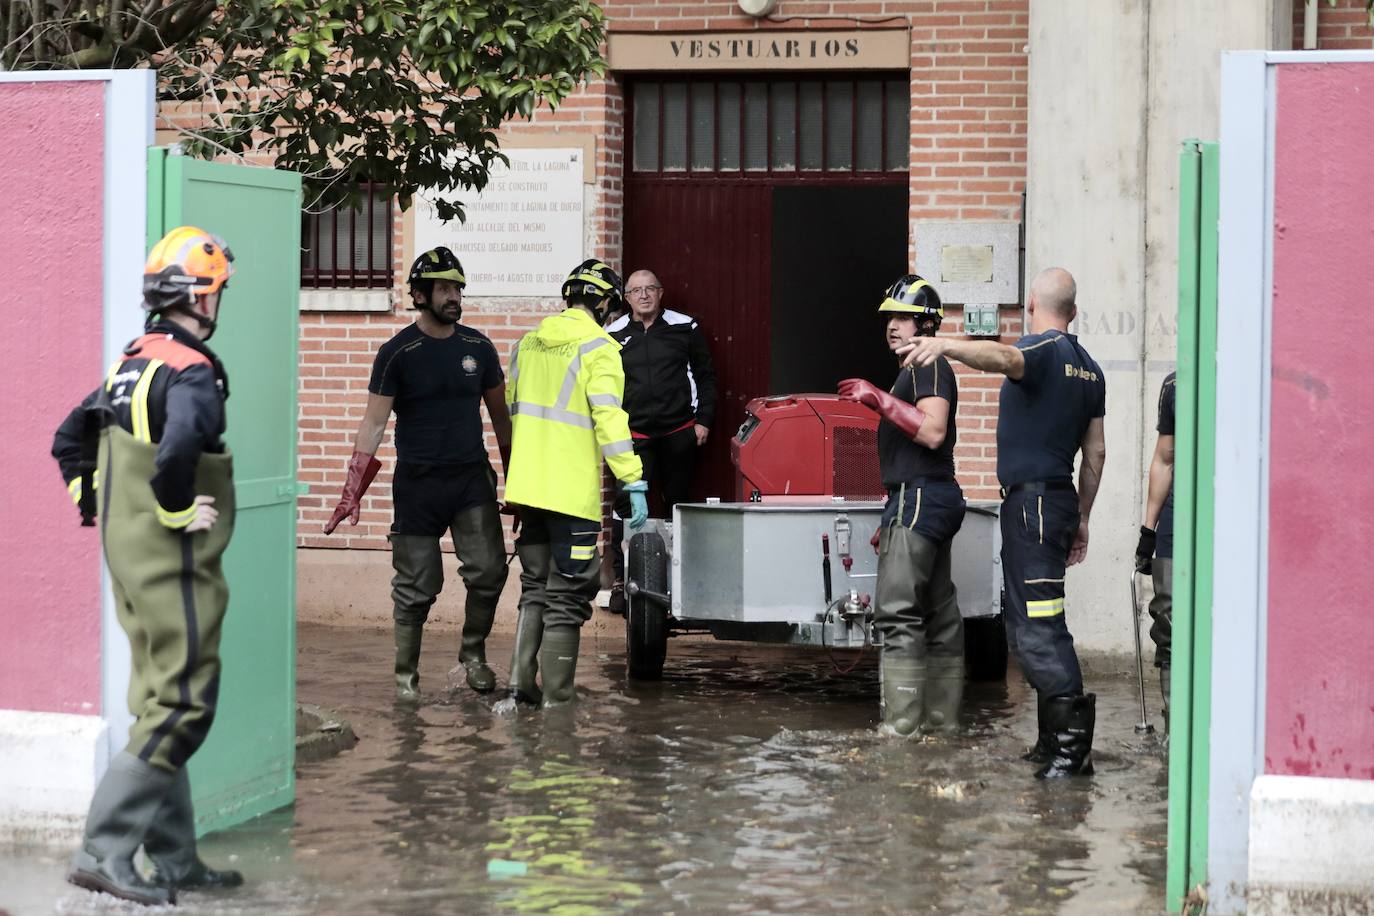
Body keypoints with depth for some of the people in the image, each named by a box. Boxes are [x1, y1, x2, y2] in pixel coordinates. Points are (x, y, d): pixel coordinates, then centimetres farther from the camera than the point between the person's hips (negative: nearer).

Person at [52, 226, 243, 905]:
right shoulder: (192, 372, -17)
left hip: (128, 558, 10)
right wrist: (179, 511, -20)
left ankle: (173, 860, 21)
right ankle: (102, 850, -9)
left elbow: (69, 439, 20)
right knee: (183, 708, -6)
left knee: (158, 705, 14)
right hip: (174, 565, -10)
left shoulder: (129, 365, 11)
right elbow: (178, 447, -36)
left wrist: (97, 506, 19)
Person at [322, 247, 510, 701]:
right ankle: (406, 675, 14)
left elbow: (499, 415, 17)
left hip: (472, 479, 3)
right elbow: (374, 422, -5)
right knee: (416, 587, 0)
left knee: (488, 570, -10)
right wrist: (353, 490, -12)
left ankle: (473, 654, 13)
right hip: (417, 483, -3)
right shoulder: (398, 352, -3)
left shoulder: (477, 347, 7)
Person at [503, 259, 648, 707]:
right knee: (568, 595, 1)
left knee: (536, 586, 19)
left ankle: (522, 678, 11)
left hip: (527, 486, 6)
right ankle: (557, 696, 3)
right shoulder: (598, 348, -9)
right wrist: (634, 484, -19)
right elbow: (610, 419, -18)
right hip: (573, 494, -6)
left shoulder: (529, 343, 12)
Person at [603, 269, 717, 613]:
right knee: (627, 506, -10)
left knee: (678, 504, 9)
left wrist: (703, 420, 2)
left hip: (679, 432, 1)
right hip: (634, 436, 0)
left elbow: (705, 375, 9)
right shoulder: (613, 335, 4)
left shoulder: (685, 328, 3)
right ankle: (621, 580, -4)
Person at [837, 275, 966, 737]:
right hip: (926, 497, 11)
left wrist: (879, 400, -23)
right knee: (938, 611, 10)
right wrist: (893, 519, 27)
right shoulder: (920, 368, 24)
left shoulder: (929, 365, -9)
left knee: (898, 611, -13)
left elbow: (933, 431, -23)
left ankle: (899, 723, -16)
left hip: (921, 496, -11)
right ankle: (942, 717, 14)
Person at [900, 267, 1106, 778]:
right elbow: (1096, 453, 19)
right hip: (1062, 500, 9)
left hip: (1031, 500, -9)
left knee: (1038, 625, -13)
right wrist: (1081, 519, 24)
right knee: (1028, 621, 16)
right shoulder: (1088, 368, 17)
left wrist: (946, 346, -52)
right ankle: (1054, 737, 19)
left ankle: (1073, 740, -19)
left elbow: (1003, 357, -35)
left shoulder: (1043, 349, -10)